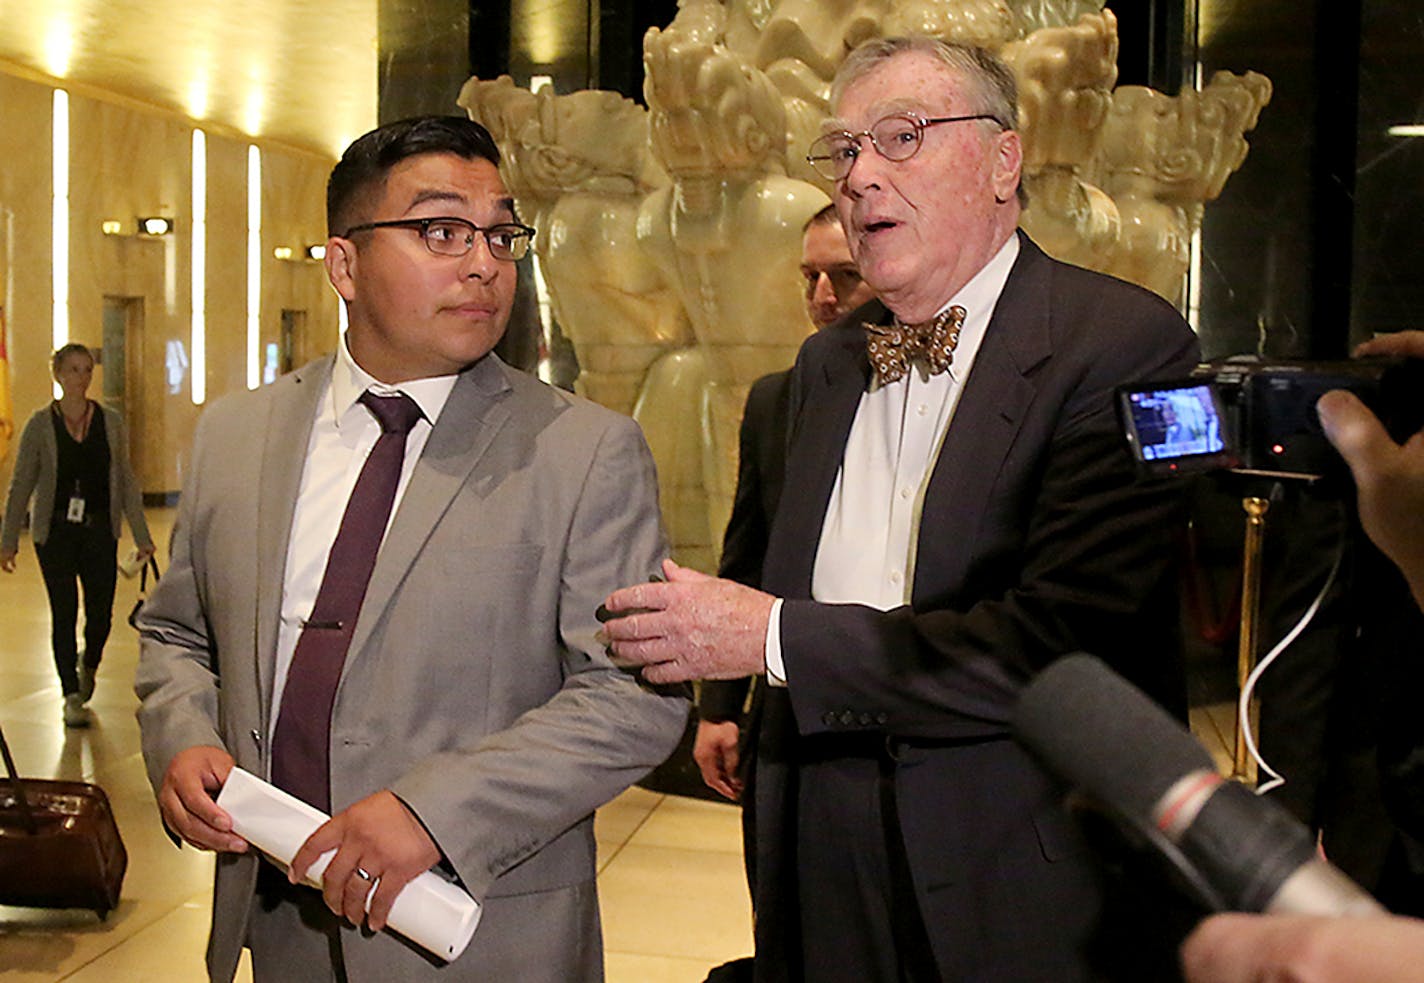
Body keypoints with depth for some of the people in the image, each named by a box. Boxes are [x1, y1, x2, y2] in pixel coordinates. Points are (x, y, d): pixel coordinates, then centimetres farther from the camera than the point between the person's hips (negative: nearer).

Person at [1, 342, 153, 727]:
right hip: (55, 532, -1)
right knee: (64, 613, -1)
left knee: (100, 615, 1)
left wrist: (141, 536, 5)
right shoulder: (40, 425, -2)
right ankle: (72, 697, 10)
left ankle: (89, 664, 34)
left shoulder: (110, 422, 3)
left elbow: (126, 481, 7)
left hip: (100, 530, 2)